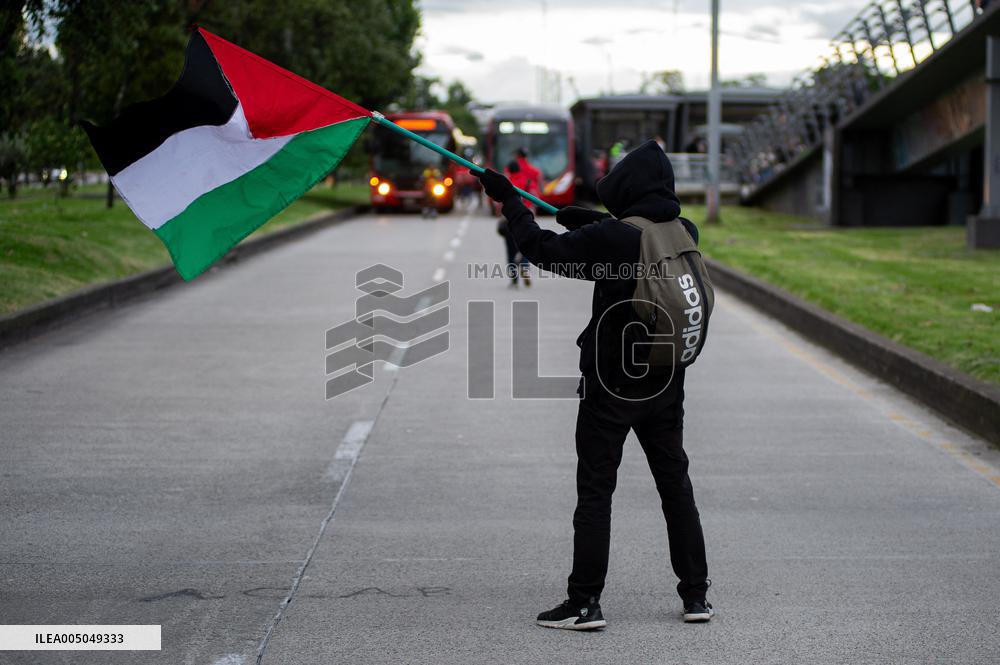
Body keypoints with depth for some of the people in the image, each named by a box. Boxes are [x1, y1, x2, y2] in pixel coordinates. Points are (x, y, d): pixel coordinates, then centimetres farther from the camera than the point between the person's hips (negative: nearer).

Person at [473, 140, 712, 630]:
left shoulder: (611, 238, -20)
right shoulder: (686, 235, -1)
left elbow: (543, 250, -11)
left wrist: (509, 201, 1)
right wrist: (594, 222, 22)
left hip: (610, 387, -6)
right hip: (667, 387, 6)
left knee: (595, 494, 1)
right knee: (676, 488, 15)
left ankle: (585, 603, 1)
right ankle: (696, 596, 19)